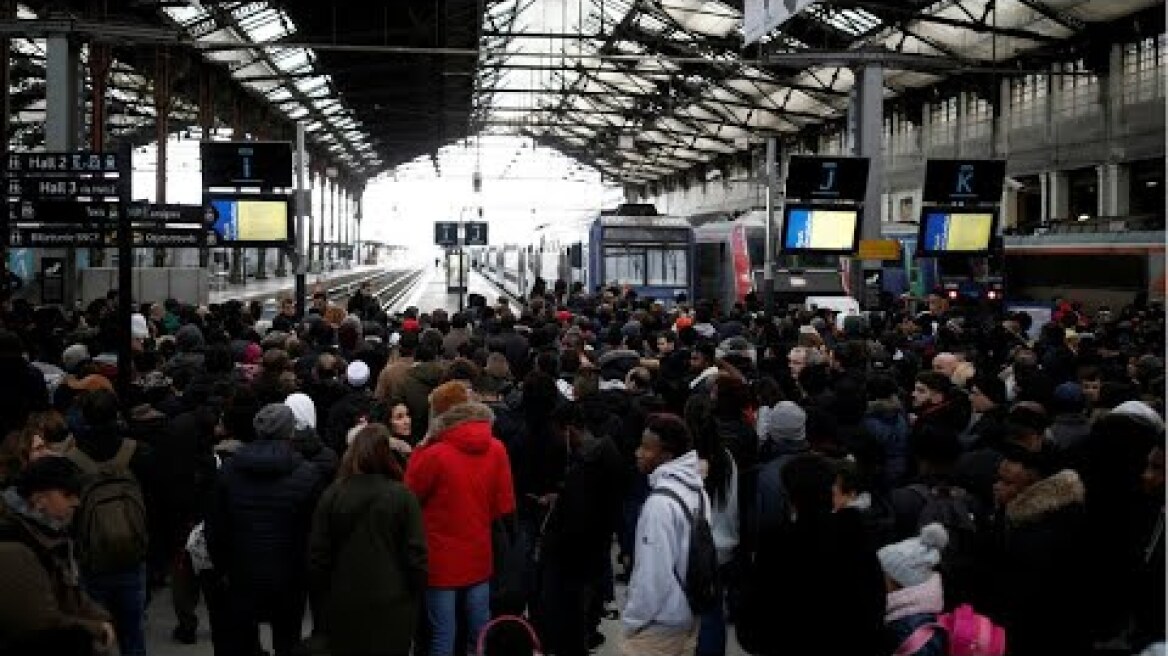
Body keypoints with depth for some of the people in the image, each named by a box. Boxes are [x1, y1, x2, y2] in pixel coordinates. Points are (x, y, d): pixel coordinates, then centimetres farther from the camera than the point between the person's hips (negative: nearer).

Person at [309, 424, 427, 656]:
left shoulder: (332, 494, -7)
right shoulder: (402, 496, -10)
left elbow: (317, 555, -3)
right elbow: (416, 554, -9)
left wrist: (319, 599, 9)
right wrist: (415, 598, 5)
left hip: (343, 605, 1)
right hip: (392, 605, -1)